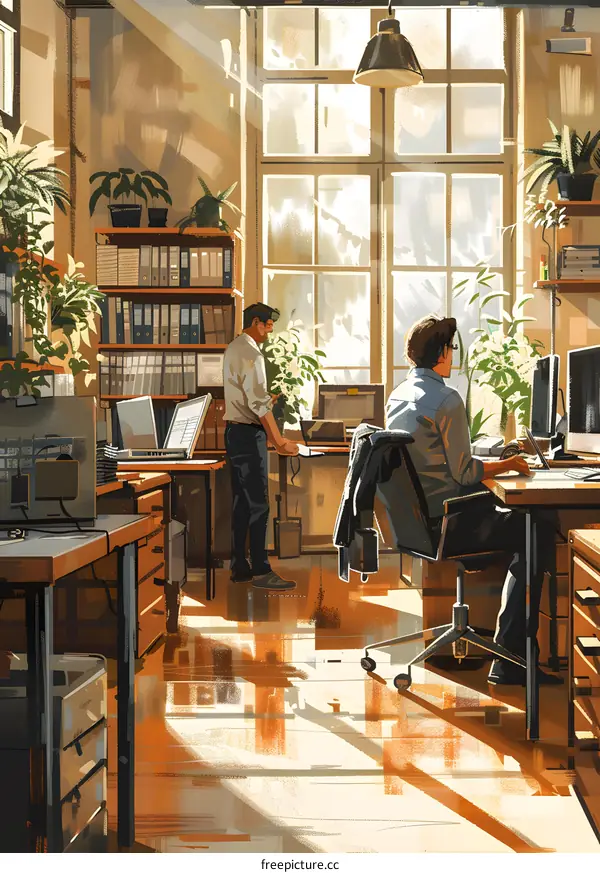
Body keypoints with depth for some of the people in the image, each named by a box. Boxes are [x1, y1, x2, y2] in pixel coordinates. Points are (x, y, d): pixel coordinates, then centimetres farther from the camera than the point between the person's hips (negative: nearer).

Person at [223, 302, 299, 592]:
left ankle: (239, 567, 17)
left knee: (241, 501, 13)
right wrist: (279, 441, -23)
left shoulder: (233, 348, 16)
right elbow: (258, 403, -22)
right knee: (258, 503, -8)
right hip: (249, 434, -10)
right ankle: (261, 571, -6)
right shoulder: (250, 353, -16)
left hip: (234, 430, 10)